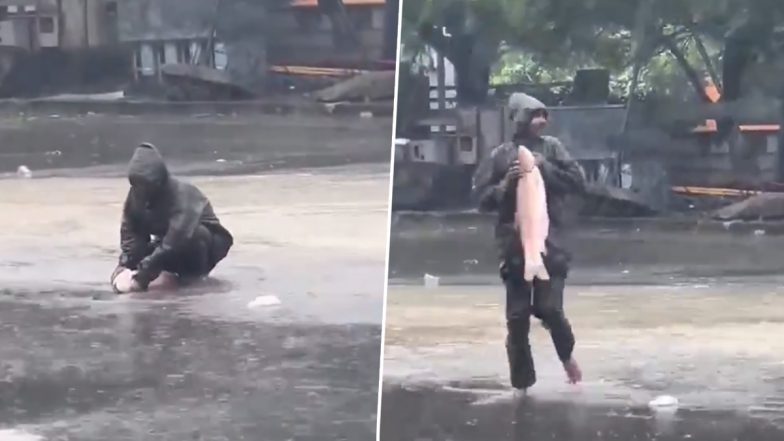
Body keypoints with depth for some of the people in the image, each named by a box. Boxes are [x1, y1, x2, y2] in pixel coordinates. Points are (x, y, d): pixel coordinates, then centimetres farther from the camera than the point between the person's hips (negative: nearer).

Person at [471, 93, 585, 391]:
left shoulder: (552, 147, 6)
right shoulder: (501, 155, 3)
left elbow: (578, 182, -1)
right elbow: (482, 198, 4)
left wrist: (546, 169, -10)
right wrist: (506, 184, -12)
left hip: (549, 240, 0)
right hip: (515, 245, 0)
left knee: (549, 309, -8)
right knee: (517, 317, 2)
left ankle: (567, 357, 23)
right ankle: (521, 385, 12)